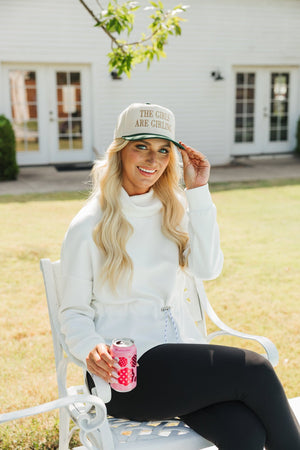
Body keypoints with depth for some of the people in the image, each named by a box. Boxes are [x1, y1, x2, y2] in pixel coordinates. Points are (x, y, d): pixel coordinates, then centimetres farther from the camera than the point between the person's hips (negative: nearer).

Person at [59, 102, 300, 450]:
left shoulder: (174, 210, 10)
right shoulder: (88, 228, -5)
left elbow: (208, 269, -6)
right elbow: (73, 311, -2)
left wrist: (198, 192, -7)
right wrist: (91, 348, -23)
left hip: (179, 353, 4)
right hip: (124, 371, -4)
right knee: (254, 370, -21)